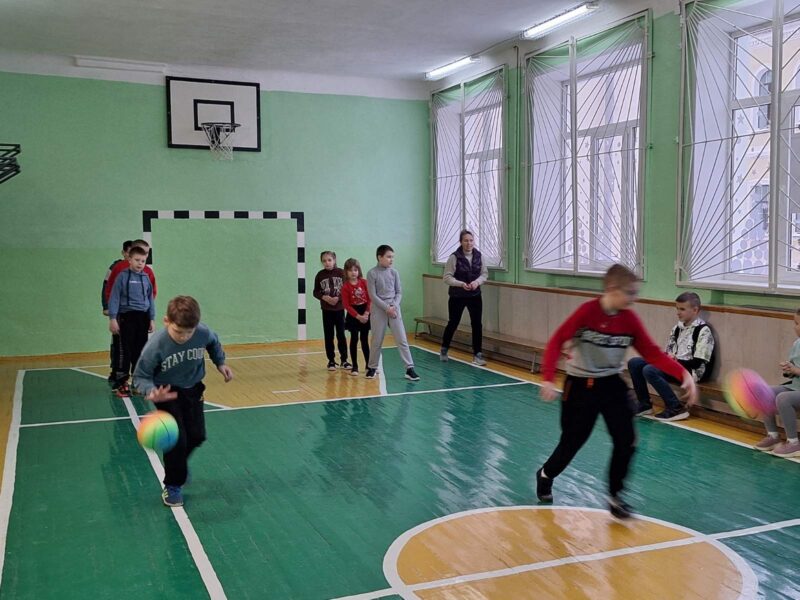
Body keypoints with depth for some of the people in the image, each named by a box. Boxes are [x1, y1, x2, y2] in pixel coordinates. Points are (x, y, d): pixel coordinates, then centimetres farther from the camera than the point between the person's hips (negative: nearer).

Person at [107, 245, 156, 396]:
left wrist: (152, 319, 12)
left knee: (140, 351, 10)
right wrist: (112, 318, -9)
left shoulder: (146, 278, 8)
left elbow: (150, 299, 14)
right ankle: (120, 383, 2)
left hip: (143, 317, 4)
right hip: (127, 317, -4)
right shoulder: (122, 276, -4)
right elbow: (114, 298, -5)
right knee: (126, 351, -5)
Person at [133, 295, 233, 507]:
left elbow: (214, 344, 3)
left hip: (193, 389, 4)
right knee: (176, 439, -10)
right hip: (166, 393, -4)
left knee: (197, 436, 8)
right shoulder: (155, 345, -33)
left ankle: (178, 462, 41)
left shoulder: (203, 333, -25)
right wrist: (151, 391, -39)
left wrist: (220, 363, 0)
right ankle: (173, 486, 13)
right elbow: (140, 376, -21)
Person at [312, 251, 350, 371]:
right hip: (326, 310, 1)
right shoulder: (320, 275, 0)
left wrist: (338, 298, -16)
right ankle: (331, 361, 15)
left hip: (340, 308, -1)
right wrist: (324, 297, -12)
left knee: (341, 335, 4)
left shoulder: (341, 273, -5)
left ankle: (344, 360, 14)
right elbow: (316, 292, 5)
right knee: (328, 335, 5)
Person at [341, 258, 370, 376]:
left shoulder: (364, 282, -2)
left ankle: (369, 364, 18)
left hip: (365, 314, 2)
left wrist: (366, 313, -12)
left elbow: (370, 299, -2)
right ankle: (355, 366, 8)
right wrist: (358, 316, -15)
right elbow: (346, 305, -10)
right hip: (353, 315, -2)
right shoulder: (345, 286, -8)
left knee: (365, 339, 9)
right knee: (354, 339, 2)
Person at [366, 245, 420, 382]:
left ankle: (410, 368, 0)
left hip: (394, 309, 3)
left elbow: (399, 292, 7)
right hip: (378, 310, -3)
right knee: (377, 341, 6)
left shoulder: (394, 273, 4)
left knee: (402, 340, -2)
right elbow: (373, 296, -9)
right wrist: (387, 308, -15)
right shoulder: (372, 273, -6)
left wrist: (394, 306, -10)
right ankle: (372, 367, 23)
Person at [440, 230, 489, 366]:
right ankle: (444, 350, 30)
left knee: (477, 324, 0)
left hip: (475, 296, 3)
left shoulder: (478, 256, -1)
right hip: (457, 297, -3)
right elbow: (447, 277, -14)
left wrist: (477, 282, -17)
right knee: (453, 323, 9)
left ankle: (477, 354, 10)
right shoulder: (454, 257, -14)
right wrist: (461, 284, -26)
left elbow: (485, 274, 3)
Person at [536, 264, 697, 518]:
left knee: (626, 441, -4)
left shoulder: (630, 319, -8)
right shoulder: (588, 311, -21)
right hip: (581, 386, -4)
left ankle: (615, 496, 15)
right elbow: (556, 341, -19)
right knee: (572, 442, 6)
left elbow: (653, 354, -7)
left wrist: (684, 374, -19)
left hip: (612, 384, 4)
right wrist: (548, 379, -27)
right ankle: (545, 476, 36)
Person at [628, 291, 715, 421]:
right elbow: (668, 350, 18)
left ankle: (676, 408, -19)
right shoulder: (678, 328, 11)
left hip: (691, 371, -8)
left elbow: (697, 363, -16)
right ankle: (644, 404, 4)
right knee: (634, 363, -3)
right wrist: (667, 357, -5)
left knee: (649, 370, -29)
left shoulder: (703, 330, -12)